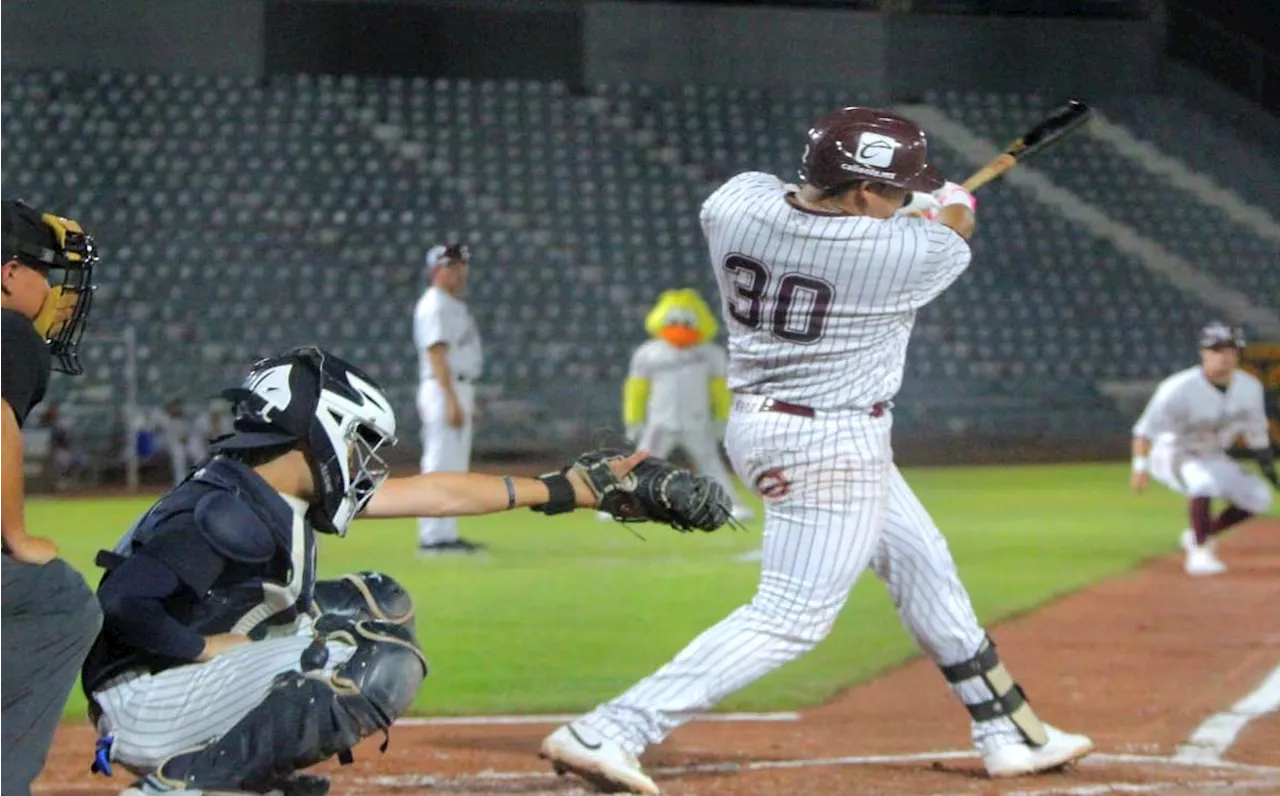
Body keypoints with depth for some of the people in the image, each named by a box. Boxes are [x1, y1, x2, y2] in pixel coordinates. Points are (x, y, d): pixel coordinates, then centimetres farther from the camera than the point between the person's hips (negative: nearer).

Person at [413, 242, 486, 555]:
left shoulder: (456, 306, 20)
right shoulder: (434, 305, -11)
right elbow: (437, 355, -19)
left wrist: (468, 402, 22)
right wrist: (452, 401, -26)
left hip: (460, 390, 10)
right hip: (443, 389, -10)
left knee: (455, 468, 11)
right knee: (440, 465, -11)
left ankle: (447, 535, 14)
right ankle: (433, 537, -12)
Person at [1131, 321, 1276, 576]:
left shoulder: (1249, 388, -10)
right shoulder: (1181, 389, -28)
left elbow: (1255, 432, 6)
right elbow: (1145, 429, -29)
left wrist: (1268, 468, 5)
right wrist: (1140, 467, -41)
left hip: (1213, 458, 7)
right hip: (1172, 455, -7)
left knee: (1258, 498, -4)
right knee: (1205, 479, -37)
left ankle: (1199, 536, 12)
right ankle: (1199, 553, -27)